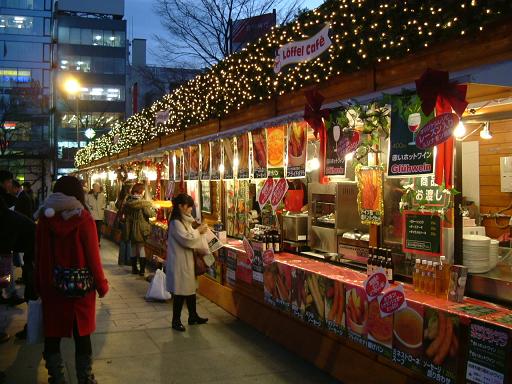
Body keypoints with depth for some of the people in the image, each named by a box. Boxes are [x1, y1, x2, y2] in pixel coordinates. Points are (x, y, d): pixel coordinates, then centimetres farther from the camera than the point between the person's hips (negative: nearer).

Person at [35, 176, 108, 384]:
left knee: (52, 335, 16)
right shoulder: (83, 220, -14)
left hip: (51, 287, 2)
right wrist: (102, 285, 0)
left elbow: (39, 256, -1)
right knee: (82, 335, 12)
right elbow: (93, 257, -12)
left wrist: (41, 285, 9)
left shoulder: (45, 219, -6)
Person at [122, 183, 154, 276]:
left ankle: (134, 268, 21)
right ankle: (142, 270, 3)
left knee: (133, 248, 16)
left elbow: (124, 212, 10)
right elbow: (150, 214, -15)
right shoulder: (143, 202, -17)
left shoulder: (128, 202, 0)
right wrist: (152, 209, 3)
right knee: (141, 248, 6)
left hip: (131, 229, 5)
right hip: (140, 229, -5)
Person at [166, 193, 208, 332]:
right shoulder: (176, 222, -18)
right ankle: (176, 321, 11)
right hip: (179, 261, -9)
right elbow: (186, 239, -23)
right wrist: (198, 231, -12)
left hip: (187, 259, 9)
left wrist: (198, 230, 3)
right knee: (180, 291, -1)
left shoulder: (185, 220, 12)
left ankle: (193, 316, 27)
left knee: (190, 288, 16)